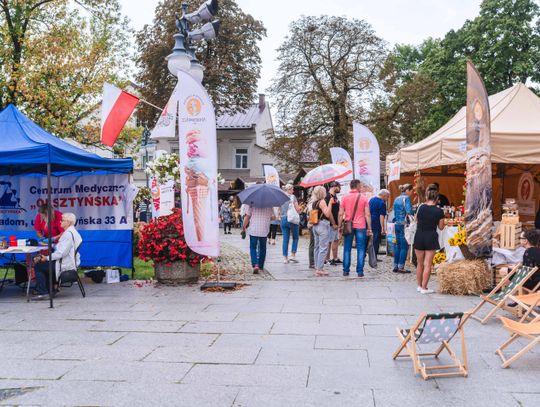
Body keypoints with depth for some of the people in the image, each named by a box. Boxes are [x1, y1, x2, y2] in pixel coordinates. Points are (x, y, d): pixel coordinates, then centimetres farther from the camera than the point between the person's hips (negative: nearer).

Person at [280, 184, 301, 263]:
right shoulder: (292, 197, -7)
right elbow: (297, 209, -9)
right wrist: (299, 209, 10)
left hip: (283, 219, 4)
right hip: (292, 219, -4)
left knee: (285, 239, 8)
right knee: (295, 238, 12)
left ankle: (285, 258, 8)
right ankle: (292, 255, 4)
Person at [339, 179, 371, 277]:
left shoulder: (345, 198, 2)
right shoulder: (363, 198, -1)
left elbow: (341, 214, 1)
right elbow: (367, 214, -2)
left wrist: (340, 226, 9)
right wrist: (369, 228, 2)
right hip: (360, 226, -1)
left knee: (347, 249, 7)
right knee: (360, 249, 3)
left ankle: (346, 271, 8)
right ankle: (360, 271, 1)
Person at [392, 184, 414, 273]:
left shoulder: (396, 199, 15)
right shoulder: (406, 198, -8)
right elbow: (409, 211, -19)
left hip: (396, 224, 8)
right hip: (404, 225, -8)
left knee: (398, 246, 12)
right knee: (404, 247, -3)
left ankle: (395, 266, 13)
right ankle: (401, 267, -3)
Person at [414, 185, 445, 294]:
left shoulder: (421, 207, -4)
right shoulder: (439, 211, -8)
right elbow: (441, 227, 0)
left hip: (419, 236, 2)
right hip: (431, 238, -2)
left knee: (420, 263, 15)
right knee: (428, 264, 2)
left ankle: (419, 286, 24)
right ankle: (424, 288, 2)